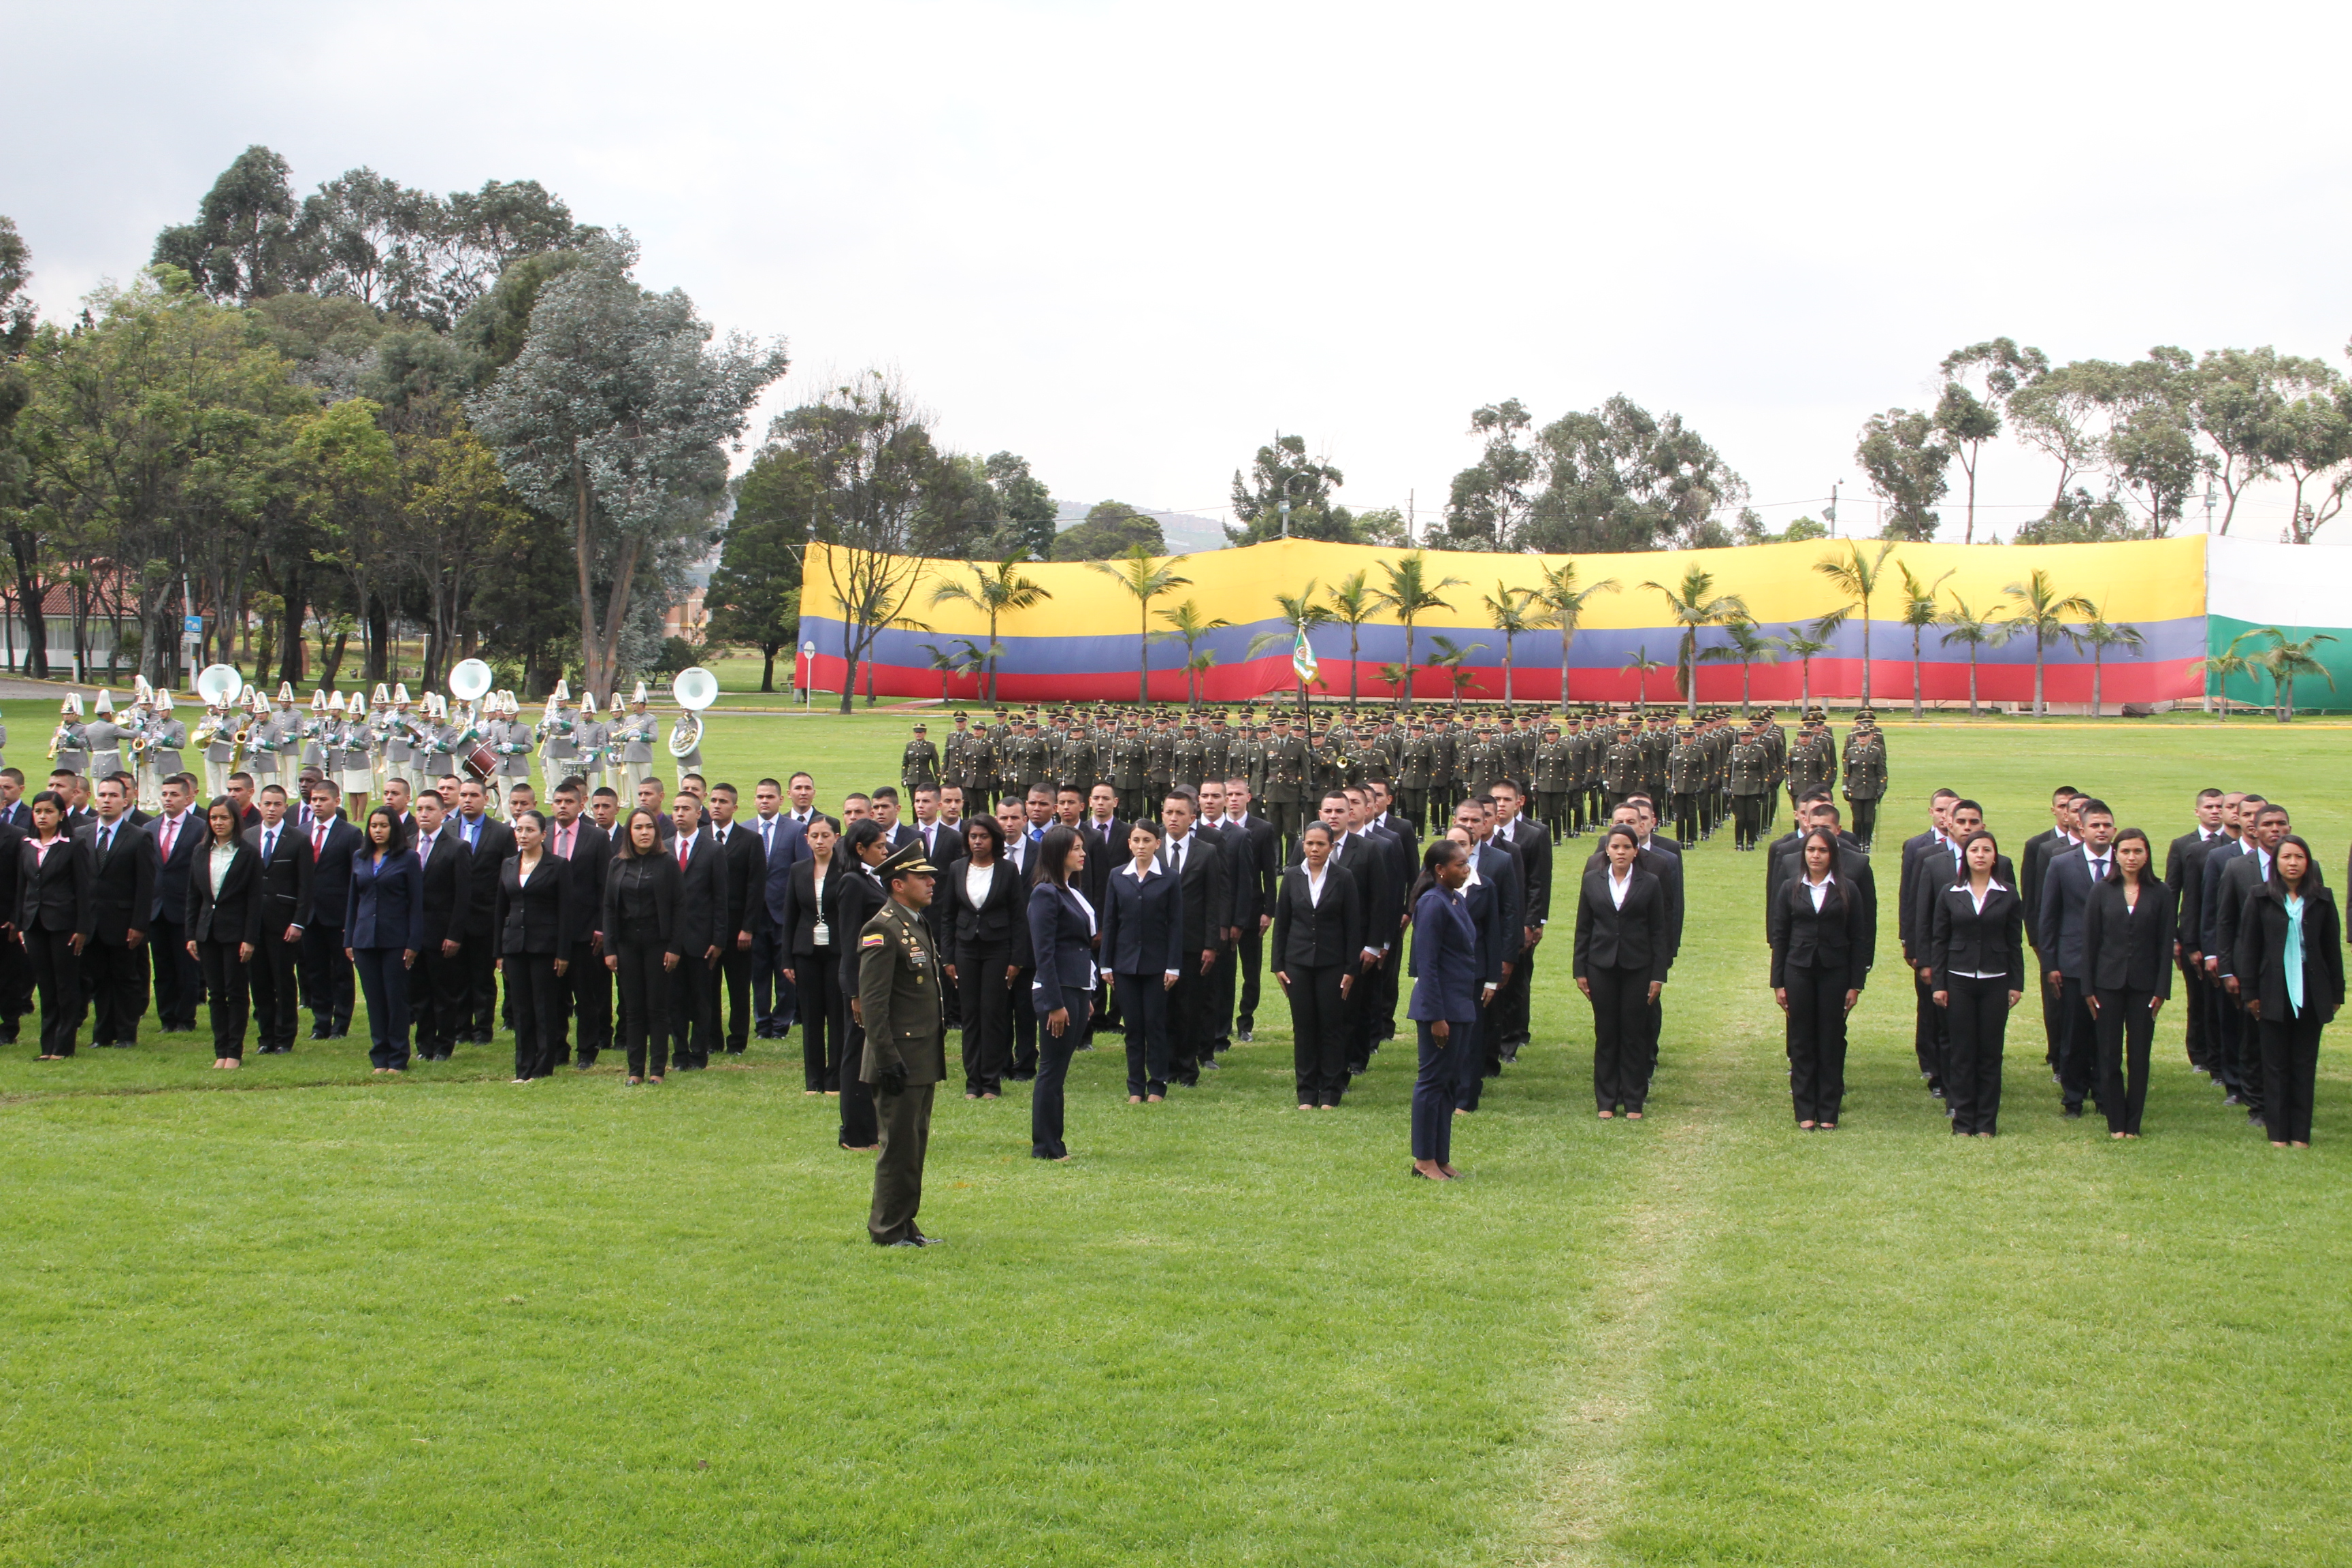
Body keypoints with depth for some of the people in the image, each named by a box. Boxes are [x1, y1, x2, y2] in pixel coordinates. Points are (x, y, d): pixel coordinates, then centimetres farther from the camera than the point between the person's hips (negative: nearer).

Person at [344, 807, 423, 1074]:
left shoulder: (408, 858, -2)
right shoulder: (359, 857, 11)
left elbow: (416, 903, -4)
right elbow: (353, 899, 14)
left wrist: (413, 943, -10)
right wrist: (348, 940, 9)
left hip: (395, 940, -4)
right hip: (365, 939, 4)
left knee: (396, 999, -1)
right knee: (374, 1000, 6)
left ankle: (398, 1059, 6)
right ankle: (380, 1058, 12)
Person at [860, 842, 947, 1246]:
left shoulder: (917, 925, 15)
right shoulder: (882, 931, -15)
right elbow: (872, 1002, -19)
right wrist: (888, 1060, -22)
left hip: (924, 1061, 9)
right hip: (901, 1060, -9)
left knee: (915, 1145, 14)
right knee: (898, 1147, -2)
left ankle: (905, 1225, 22)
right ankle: (888, 1231, 6)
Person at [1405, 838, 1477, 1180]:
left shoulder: (1456, 900, 12)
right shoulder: (1433, 904, -16)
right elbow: (1427, 964, -19)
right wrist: (1436, 1016, -20)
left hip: (1461, 1005, 9)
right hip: (1442, 1005, -9)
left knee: (1449, 1081, 12)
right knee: (1434, 1080, -2)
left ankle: (1441, 1157, 19)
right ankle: (1424, 1160, 5)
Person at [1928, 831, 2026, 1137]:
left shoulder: (2008, 896, 3)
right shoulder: (1950, 895, 3)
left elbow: (2015, 943, 5)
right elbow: (1938, 941, 4)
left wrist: (2016, 984, 0)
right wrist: (1938, 984, -2)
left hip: (1995, 982, 0)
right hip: (1959, 982, 0)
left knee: (1990, 1053, 4)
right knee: (1961, 1054, 2)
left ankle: (1987, 1123, 10)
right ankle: (1963, 1121, 8)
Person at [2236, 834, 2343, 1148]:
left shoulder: (2322, 899, 4)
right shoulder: (2260, 897, 0)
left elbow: (2332, 949, 6)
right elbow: (2248, 946, 0)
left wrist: (2336, 994, 4)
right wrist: (2249, 992, -4)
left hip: (2311, 993, 1)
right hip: (2274, 991, -1)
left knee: (2305, 1064, 5)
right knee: (2276, 1064, 3)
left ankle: (2300, 1133, 10)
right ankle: (2278, 1132, 9)